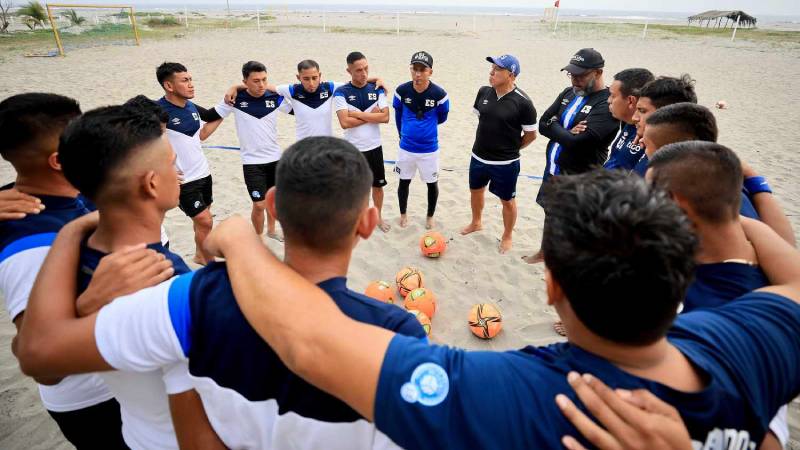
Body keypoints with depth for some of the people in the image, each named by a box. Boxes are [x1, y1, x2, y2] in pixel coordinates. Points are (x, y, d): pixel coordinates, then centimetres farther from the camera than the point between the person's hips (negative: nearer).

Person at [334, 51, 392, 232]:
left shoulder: (377, 90, 0)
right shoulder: (341, 92, -9)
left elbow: (385, 117, -12)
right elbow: (345, 122, -20)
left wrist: (358, 114, -17)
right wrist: (371, 115, -14)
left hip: (374, 147, 3)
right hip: (352, 149, -3)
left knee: (378, 184, 15)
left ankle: (378, 216, 35)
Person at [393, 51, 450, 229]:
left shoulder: (439, 94, -18)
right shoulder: (401, 91, -12)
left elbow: (442, 118, 2)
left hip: (429, 148, -1)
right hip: (406, 147, 2)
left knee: (432, 183, 12)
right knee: (404, 181, 15)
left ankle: (430, 216, 34)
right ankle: (403, 214, 37)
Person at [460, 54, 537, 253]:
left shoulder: (522, 102, -19)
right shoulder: (483, 92, -5)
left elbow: (531, 134, -8)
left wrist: (510, 148, 2)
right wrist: (487, 141, 11)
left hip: (506, 163, -5)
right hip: (478, 157, 5)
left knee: (507, 200, 12)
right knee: (475, 190, 23)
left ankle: (507, 236, 33)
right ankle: (476, 222, 49)